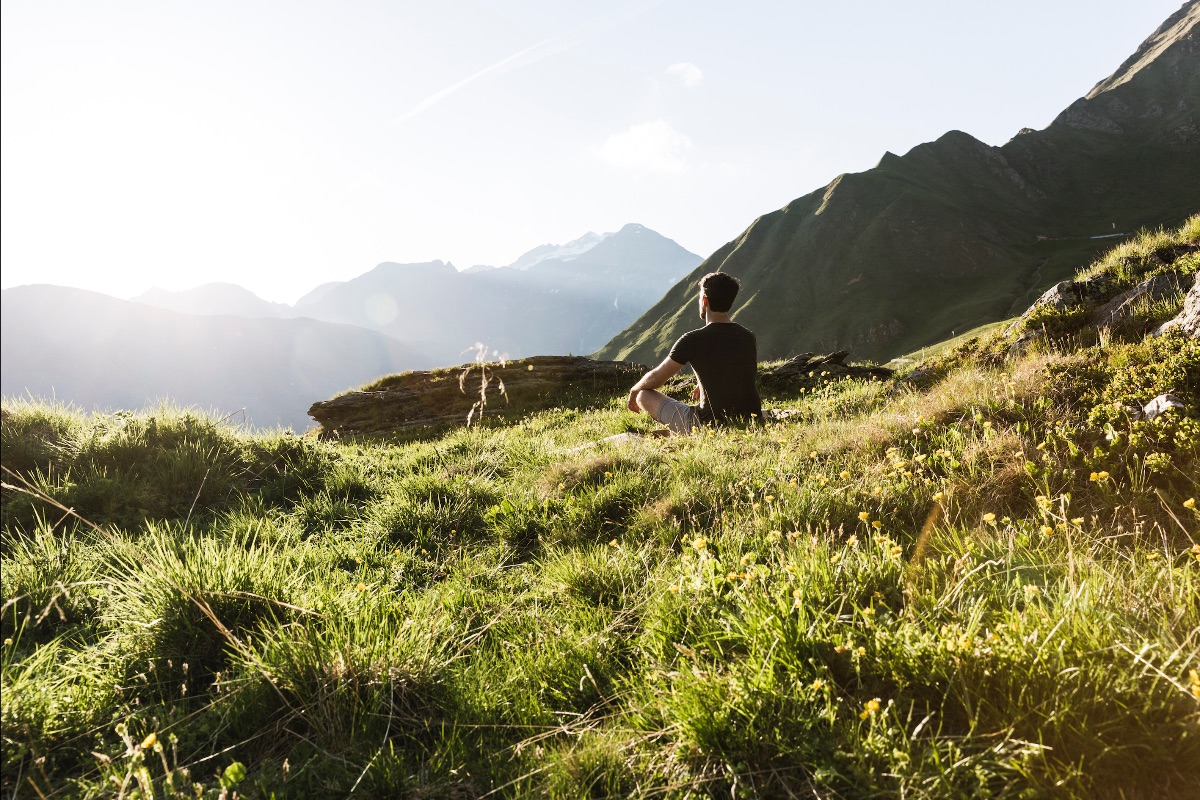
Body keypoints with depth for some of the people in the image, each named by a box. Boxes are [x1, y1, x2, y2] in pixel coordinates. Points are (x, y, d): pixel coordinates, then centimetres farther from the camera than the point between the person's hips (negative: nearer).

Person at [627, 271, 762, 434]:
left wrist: (634, 390, 18)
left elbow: (655, 379, -3)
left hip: (710, 425, -6)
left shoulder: (693, 340, -14)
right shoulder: (749, 338, 2)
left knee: (644, 395, 6)